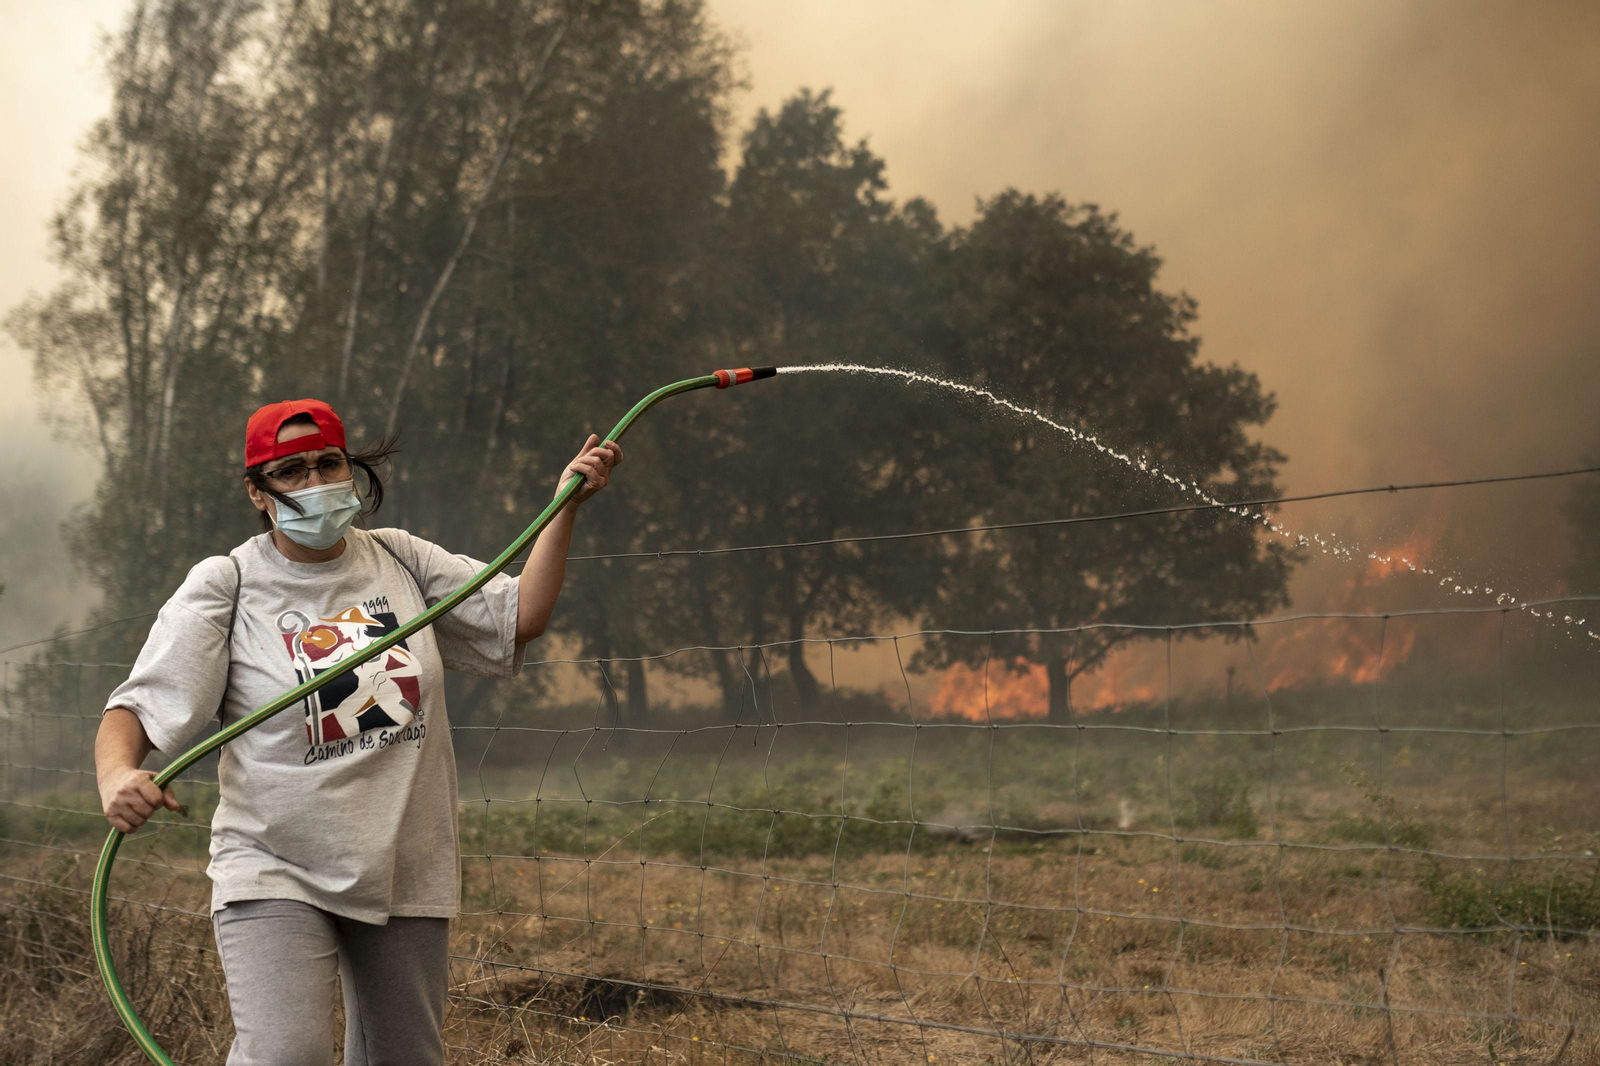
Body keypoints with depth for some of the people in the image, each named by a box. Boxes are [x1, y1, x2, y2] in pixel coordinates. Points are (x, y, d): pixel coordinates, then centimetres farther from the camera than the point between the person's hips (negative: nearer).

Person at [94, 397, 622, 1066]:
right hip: (274, 874, -4)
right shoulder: (224, 586, -3)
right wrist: (116, 776, -30)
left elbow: (519, 618, 9)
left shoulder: (401, 561, 8)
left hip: (406, 876, 4)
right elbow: (136, 708, -8)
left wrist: (565, 505, 2)